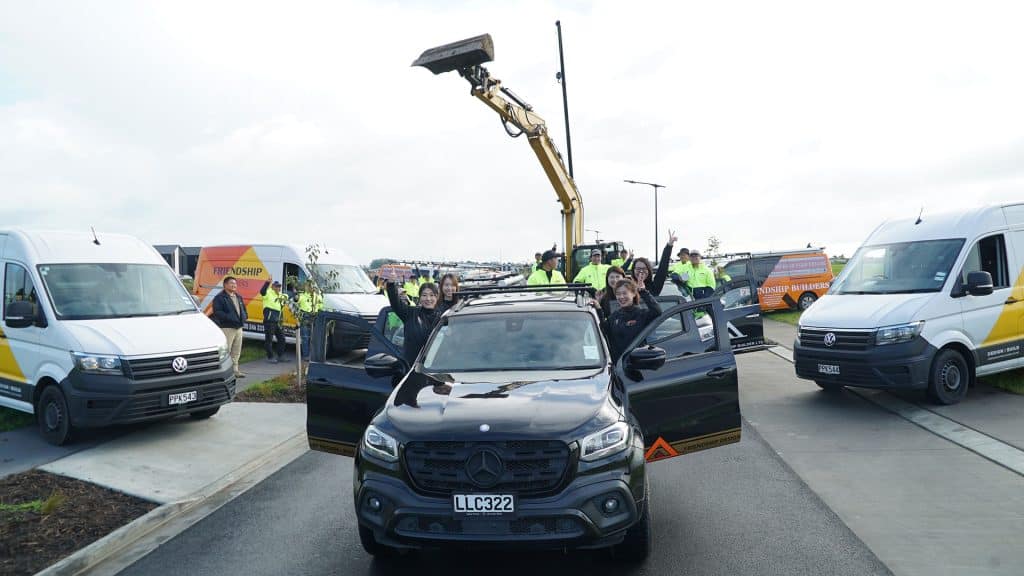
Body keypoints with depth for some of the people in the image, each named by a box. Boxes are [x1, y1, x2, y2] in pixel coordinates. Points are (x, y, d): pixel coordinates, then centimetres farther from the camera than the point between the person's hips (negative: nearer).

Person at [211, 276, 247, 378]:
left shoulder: (238, 297, 18)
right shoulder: (219, 298, -8)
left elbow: (243, 309, 25)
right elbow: (217, 312, -19)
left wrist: (244, 316, 4)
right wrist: (229, 317, -27)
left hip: (238, 327, 8)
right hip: (227, 328, -8)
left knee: (237, 351, 16)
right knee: (226, 351, -7)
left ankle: (235, 370, 26)